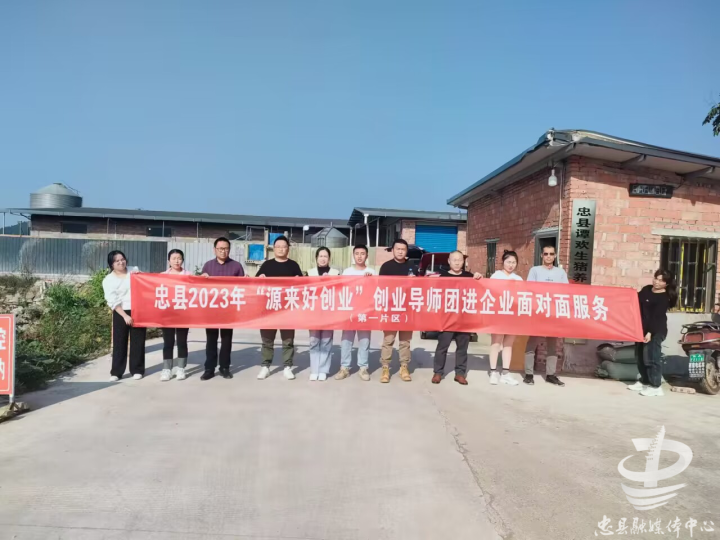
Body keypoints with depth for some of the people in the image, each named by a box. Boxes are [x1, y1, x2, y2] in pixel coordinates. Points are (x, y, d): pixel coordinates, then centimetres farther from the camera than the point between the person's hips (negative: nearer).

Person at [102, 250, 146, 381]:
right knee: (119, 342, 2)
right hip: (121, 314, -2)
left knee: (138, 341, 5)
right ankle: (116, 372, 11)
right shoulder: (108, 280, -1)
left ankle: (137, 370, 14)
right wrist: (125, 316, -16)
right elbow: (113, 302, -8)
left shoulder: (134, 270, 7)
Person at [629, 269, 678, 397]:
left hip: (656, 331, -8)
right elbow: (636, 302, 24)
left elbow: (656, 317, -20)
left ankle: (655, 386, -7)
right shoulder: (646, 289, 10)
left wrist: (650, 332, -26)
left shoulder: (664, 298, -13)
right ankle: (644, 382, 26)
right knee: (641, 357, 14)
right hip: (642, 329, 8)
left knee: (651, 358, -11)